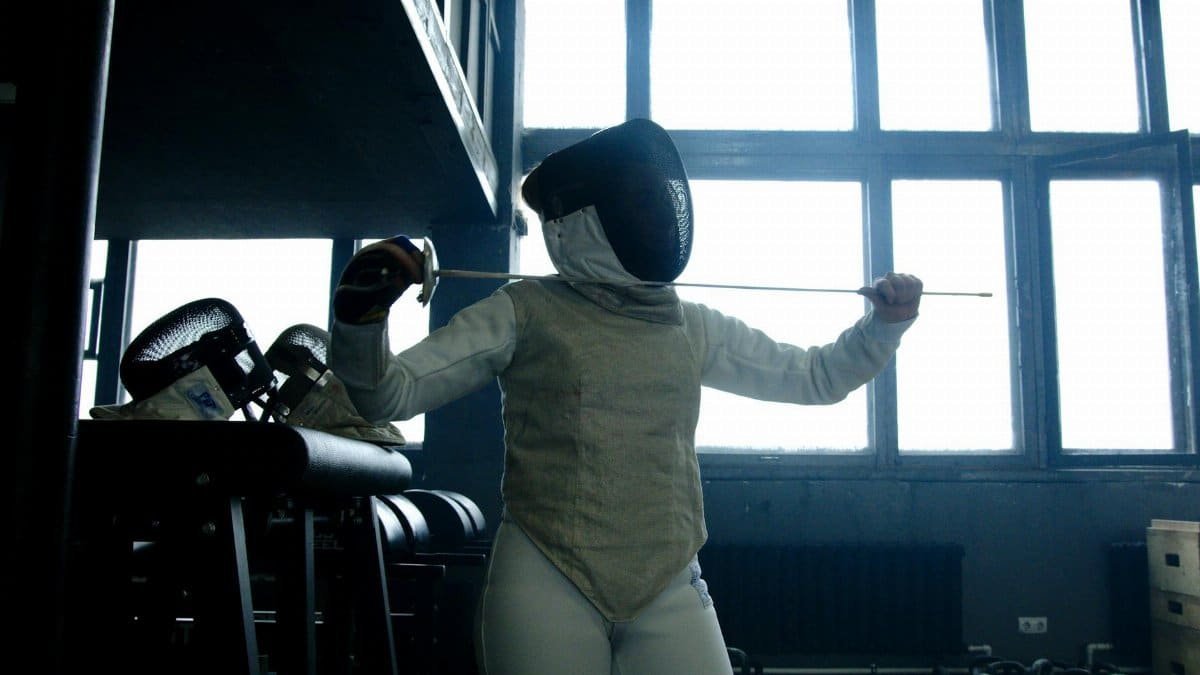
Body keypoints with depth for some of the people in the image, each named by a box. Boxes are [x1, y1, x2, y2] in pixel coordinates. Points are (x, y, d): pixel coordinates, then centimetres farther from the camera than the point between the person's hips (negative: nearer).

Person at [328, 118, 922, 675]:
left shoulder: (693, 326, 9)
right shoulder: (523, 312, -2)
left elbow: (816, 377, 17)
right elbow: (388, 396, -6)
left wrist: (885, 324, 1)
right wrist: (362, 315, -24)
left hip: (669, 589, 4)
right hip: (545, 585, -3)